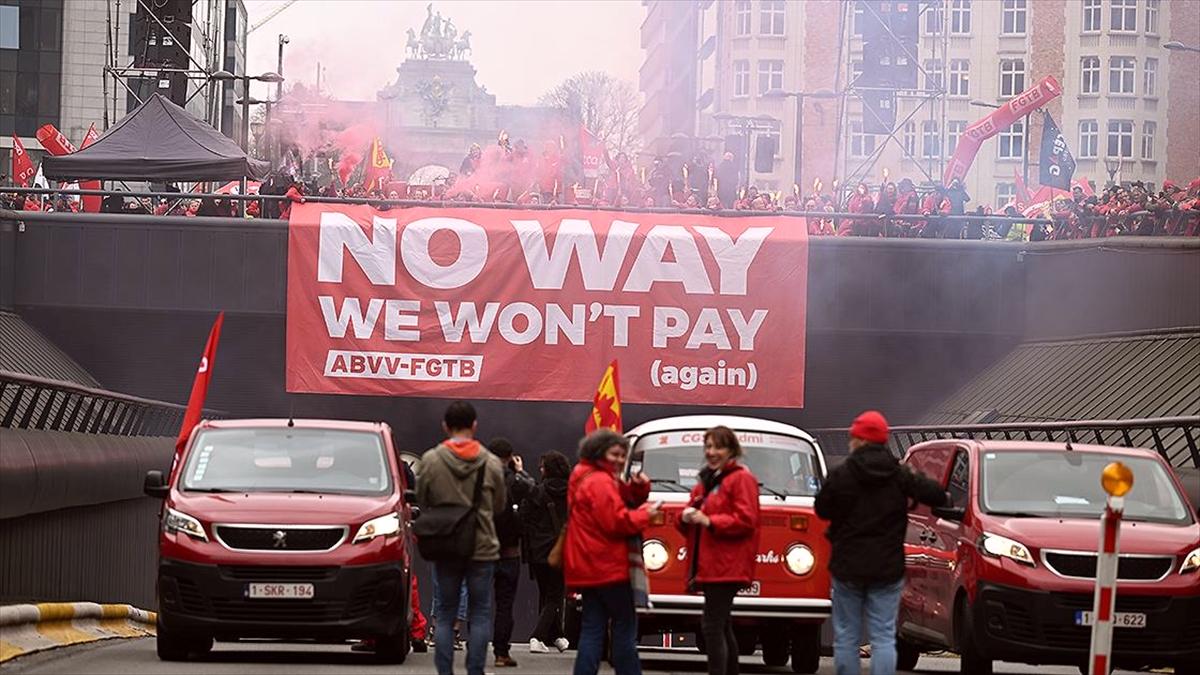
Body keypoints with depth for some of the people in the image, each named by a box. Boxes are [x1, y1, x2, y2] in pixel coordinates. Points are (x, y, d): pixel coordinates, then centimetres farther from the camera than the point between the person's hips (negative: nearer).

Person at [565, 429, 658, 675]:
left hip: (589, 569, 10)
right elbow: (617, 521, -21)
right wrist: (646, 515, -8)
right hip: (610, 568, -10)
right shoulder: (600, 482, -14)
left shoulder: (586, 478, 18)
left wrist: (638, 487, 0)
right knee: (625, 627, -1)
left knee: (592, 629, 5)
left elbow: (621, 502, 19)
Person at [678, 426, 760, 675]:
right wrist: (686, 518, 2)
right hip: (709, 565, 10)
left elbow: (746, 520, -16)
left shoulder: (741, 479, -4)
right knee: (722, 627, 15)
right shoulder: (706, 481, 22)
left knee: (712, 626, -16)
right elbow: (690, 528, 25)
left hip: (725, 567, -10)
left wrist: (709, 521, -21)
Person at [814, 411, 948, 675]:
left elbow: (822, 510, 1)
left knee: (846, 637, 7)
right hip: (887, 569, 1)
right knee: (884, 638, 1)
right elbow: (936, 495, -7)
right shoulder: (900, 476, -3)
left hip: (847, 568, -1)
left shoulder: (841, 475, -8)